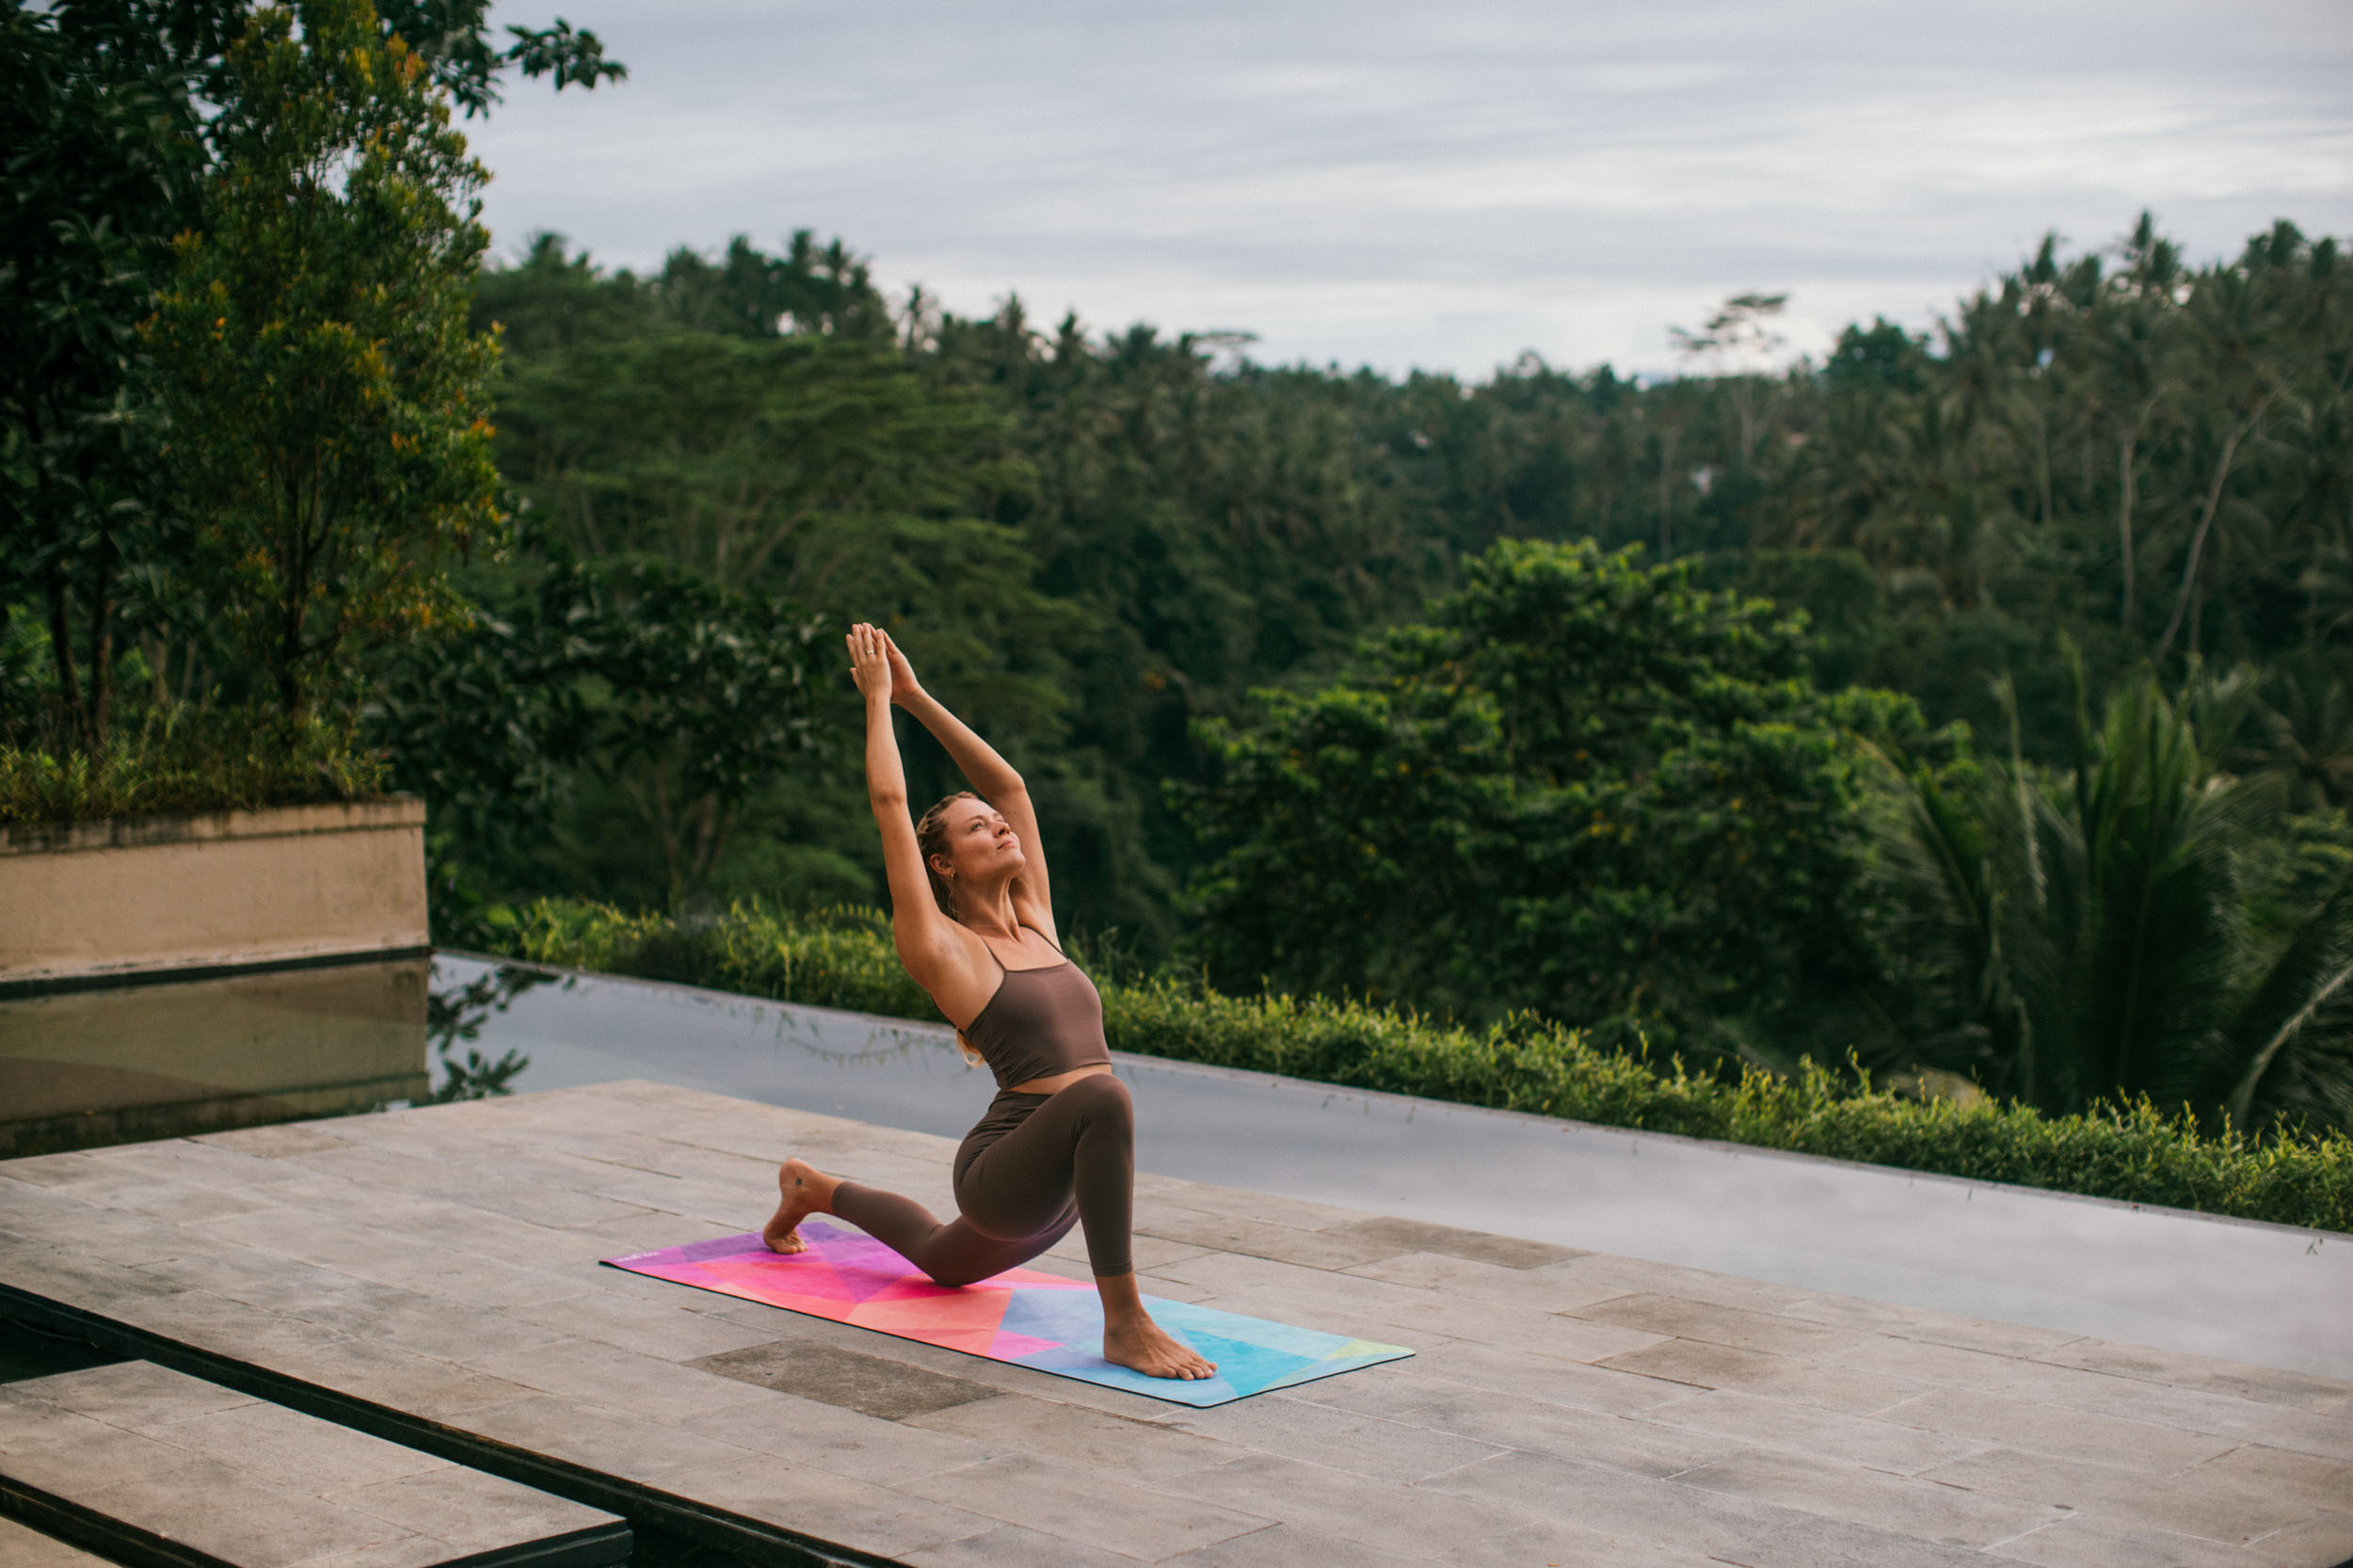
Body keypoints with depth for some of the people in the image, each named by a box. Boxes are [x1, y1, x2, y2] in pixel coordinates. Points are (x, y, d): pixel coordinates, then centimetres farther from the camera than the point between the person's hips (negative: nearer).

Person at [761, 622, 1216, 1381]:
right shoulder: (942, 949, -7)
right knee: (1102, 1096, -36)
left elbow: (1009, 782, 15)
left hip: (1054, 1184, 8)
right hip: (1000, 1172, -8)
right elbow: (890, 804, -8)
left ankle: (815, 1189, 54)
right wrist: (877, 699, 3)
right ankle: (1125, 1325, -31)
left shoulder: (1035, 922, 11)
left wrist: (916, 695, 16)